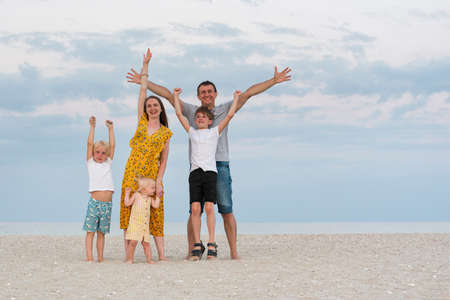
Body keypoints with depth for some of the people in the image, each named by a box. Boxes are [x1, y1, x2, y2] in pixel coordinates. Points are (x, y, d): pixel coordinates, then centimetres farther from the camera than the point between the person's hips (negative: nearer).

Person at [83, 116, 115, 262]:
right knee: (90, 231, -3)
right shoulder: (90, 163, 8)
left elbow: (112, 146, 15)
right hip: (94, 201, -3)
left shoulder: (108, 163, 17)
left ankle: (100, 257, 8)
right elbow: (90, 144, 2)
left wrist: (110, 128, 17)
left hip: (107, 203, 3)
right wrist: (92, 126, 1)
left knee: (101, 232, 7)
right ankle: (89, 257, -5)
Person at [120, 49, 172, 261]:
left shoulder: (165, 132, 9)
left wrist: (159, 181, -7)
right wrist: (145, 65, 7)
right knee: (129, 212, -3)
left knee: (155, 214, -2)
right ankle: (128, 255, -2)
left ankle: (161, 255, -1)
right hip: (133, 172, 1)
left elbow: (164, 160, 5)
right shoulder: (141, 121, 11)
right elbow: (143, 91, 9)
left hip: (152, 174, -1)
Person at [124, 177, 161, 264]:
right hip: (135, 224, -4)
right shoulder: (136, 195, -1)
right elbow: (127, 203, -2)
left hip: (145, 226, 4)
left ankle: (149, 259, 9)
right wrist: (127, 194, -8)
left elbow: (156, 206, 4)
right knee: (133, 242, -11)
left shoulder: (150, 199, 12)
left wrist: (157, 196, 9)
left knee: (146, 243, 4)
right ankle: (129, 259, 0)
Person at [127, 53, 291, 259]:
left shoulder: (225, 110, 11)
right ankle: (191, 252, 6)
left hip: (220, 166, 0)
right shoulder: (190, 111, 12)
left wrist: (274, 80, 3)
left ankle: (234, 252, -1)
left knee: (226, 210, -3)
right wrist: (145, 82, 7)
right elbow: (167, 94, 10)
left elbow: (248, 93, 6)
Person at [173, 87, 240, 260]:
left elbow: (230, 115, 12)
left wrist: (236, 97, 19)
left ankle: (212, 244, -8)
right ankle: (197, 245, -4)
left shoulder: (215, 132, 14)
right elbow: (179, 114, 21)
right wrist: (175, 96, 27)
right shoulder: (192, 132, 19)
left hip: (210, 172, -2)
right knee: (195, 208, -6)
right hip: (195, 172, 2)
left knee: (209, 207, -12)